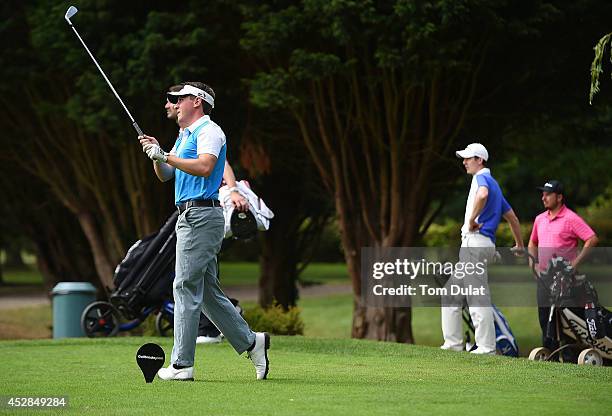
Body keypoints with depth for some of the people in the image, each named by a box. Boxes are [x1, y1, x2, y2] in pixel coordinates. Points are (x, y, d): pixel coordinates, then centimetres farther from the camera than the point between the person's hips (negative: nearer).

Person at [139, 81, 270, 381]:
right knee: (207, 291, 11)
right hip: (188, 218, 10)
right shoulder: (185, 136, 24)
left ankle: (182, 364, -13)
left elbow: (204, 167, -24)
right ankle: (251, 342, 18)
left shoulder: (209, 131, -8)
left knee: (186, 287, -12)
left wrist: (166, 156, -21)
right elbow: (165, 175, 23)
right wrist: (156, 154, 4)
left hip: (201, 217, -10)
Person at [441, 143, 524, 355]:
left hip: (476, 241, -10)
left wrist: (472, 219, -21)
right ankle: (453, 343, 16)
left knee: (478, 297, -11)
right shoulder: (493, 184, 25)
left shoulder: (481, 177, -5)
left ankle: (486, 347, -12)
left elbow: (482, 194, -32)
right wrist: (520, 246, 37)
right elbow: (512, 217, 30)